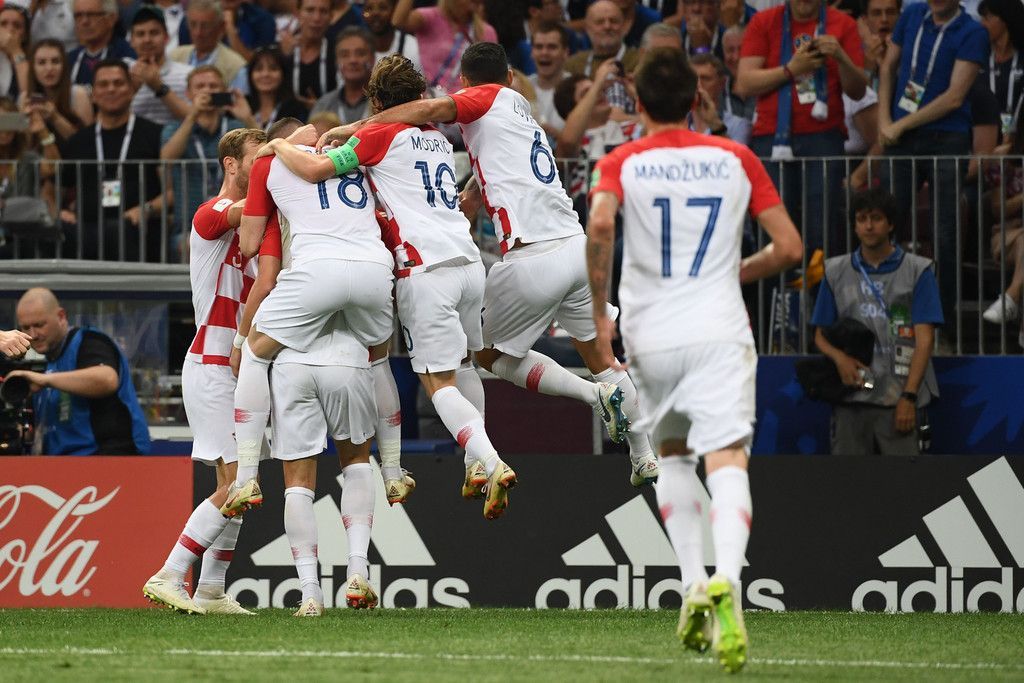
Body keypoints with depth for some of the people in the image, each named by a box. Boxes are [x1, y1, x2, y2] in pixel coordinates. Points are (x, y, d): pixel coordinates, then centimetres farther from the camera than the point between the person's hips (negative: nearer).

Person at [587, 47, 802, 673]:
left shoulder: (621, 163, 4)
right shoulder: (736, 159, 8)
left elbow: (600, 226, -17)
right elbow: (789, 247, 6)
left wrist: (598, 316, -9)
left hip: (652, 338, 1)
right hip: (721, 332, -1)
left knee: (673, 455, 23)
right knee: (727, 462, -12)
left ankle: (694, 584, 11)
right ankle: (726, 583, -37)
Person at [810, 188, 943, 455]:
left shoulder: (918, 271, 5)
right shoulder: (836, 272, 15)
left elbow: (925, 339, -1)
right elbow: (820, 335, 17)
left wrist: (909, 397, -10)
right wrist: (839, 357, -7)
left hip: (898, 400, -3)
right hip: (850, 399, 3)